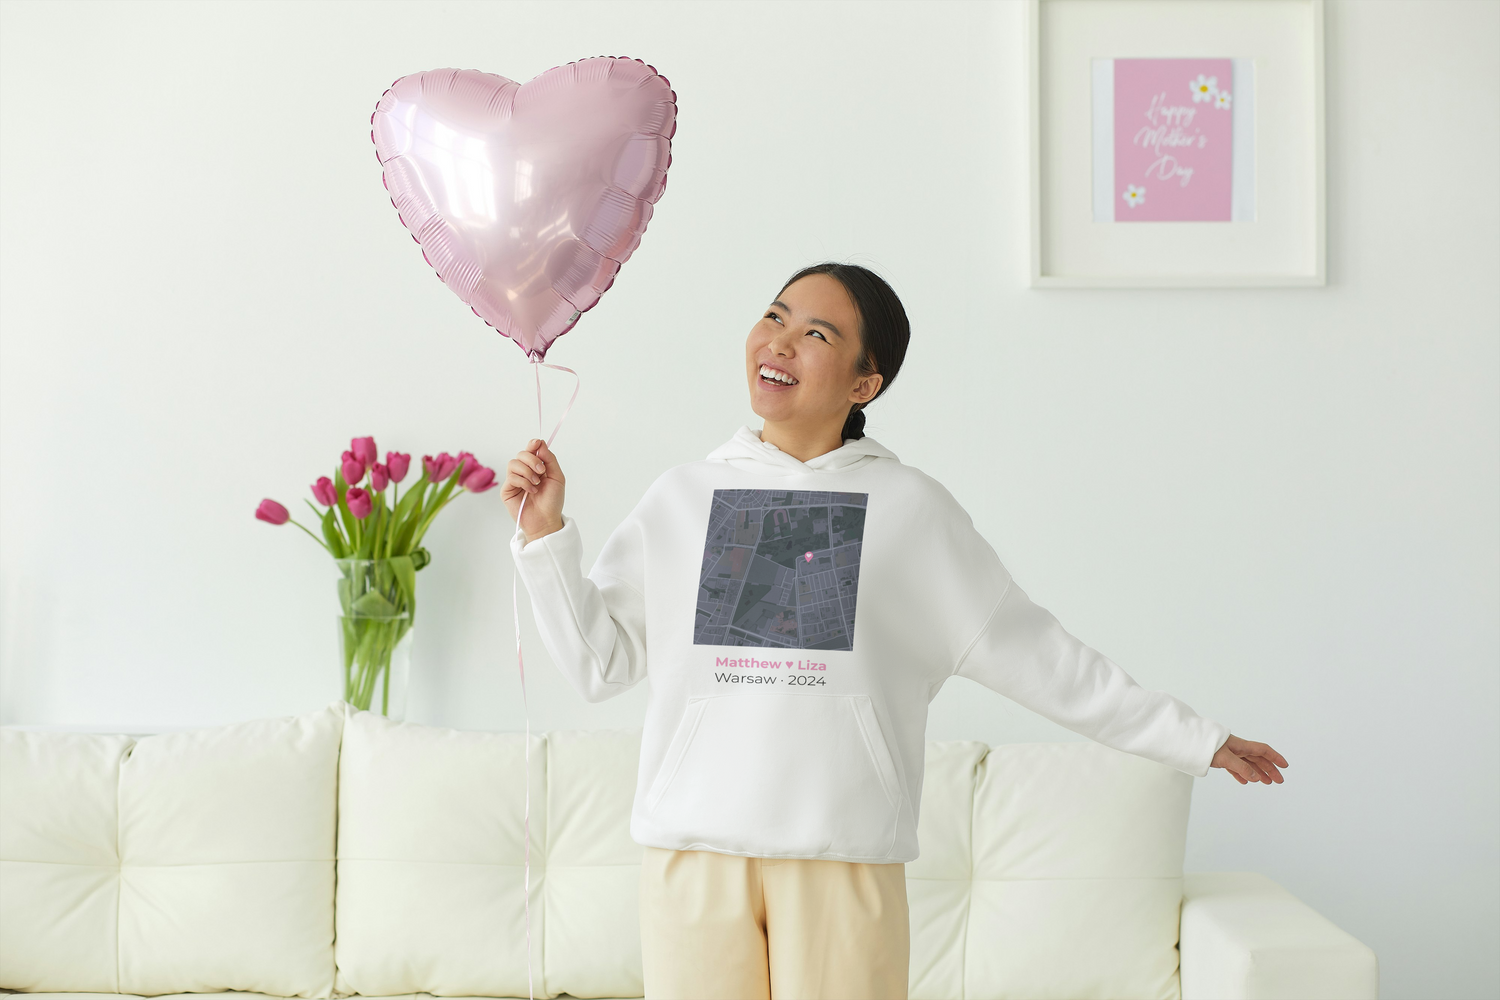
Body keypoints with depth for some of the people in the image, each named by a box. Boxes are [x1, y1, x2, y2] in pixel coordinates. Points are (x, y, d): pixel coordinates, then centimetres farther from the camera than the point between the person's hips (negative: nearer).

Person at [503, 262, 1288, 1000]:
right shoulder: (680, 498, 9)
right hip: (694, 852, 1)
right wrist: (545, 535, 0)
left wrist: (1194, 740, 8)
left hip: (845, 858, -1)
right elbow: (599, 662, 9)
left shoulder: (912, 509, 5)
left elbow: (1029, 653, 8)